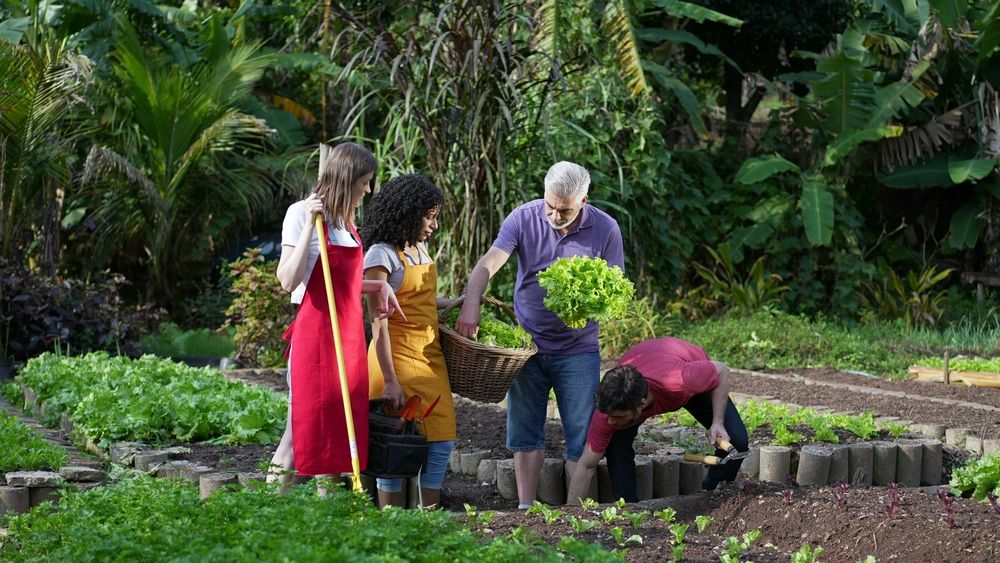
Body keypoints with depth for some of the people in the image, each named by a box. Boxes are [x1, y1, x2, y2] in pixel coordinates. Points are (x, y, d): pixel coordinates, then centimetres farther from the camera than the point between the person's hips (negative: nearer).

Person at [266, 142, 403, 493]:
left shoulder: (344, 220, 16)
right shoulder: (302, 213, -8)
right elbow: (288, 280, -19)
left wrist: (378, 285, 10)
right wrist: (310, 222, -21)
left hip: (348, 335, 8)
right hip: (314, 333, -8)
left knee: (337, 432, 7)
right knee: (301, 428, -8)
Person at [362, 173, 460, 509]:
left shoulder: (419, 248, 12)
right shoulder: (381, 255, -13)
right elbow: (379, 321, -16)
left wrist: (455, 303, 14)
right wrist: (389, 381, -20)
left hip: (430, 356, 8)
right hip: (397, 356, -8)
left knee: (442, 440, 4)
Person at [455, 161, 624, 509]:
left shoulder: (605, 230, -8)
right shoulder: (524, 218, -9)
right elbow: (488, 264, -20)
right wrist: (471, 305, -37)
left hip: (577, 348, -1)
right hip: (527, 344, 1)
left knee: (581, 434, 0)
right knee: (524, 429, 5)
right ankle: (525, 509, 14)